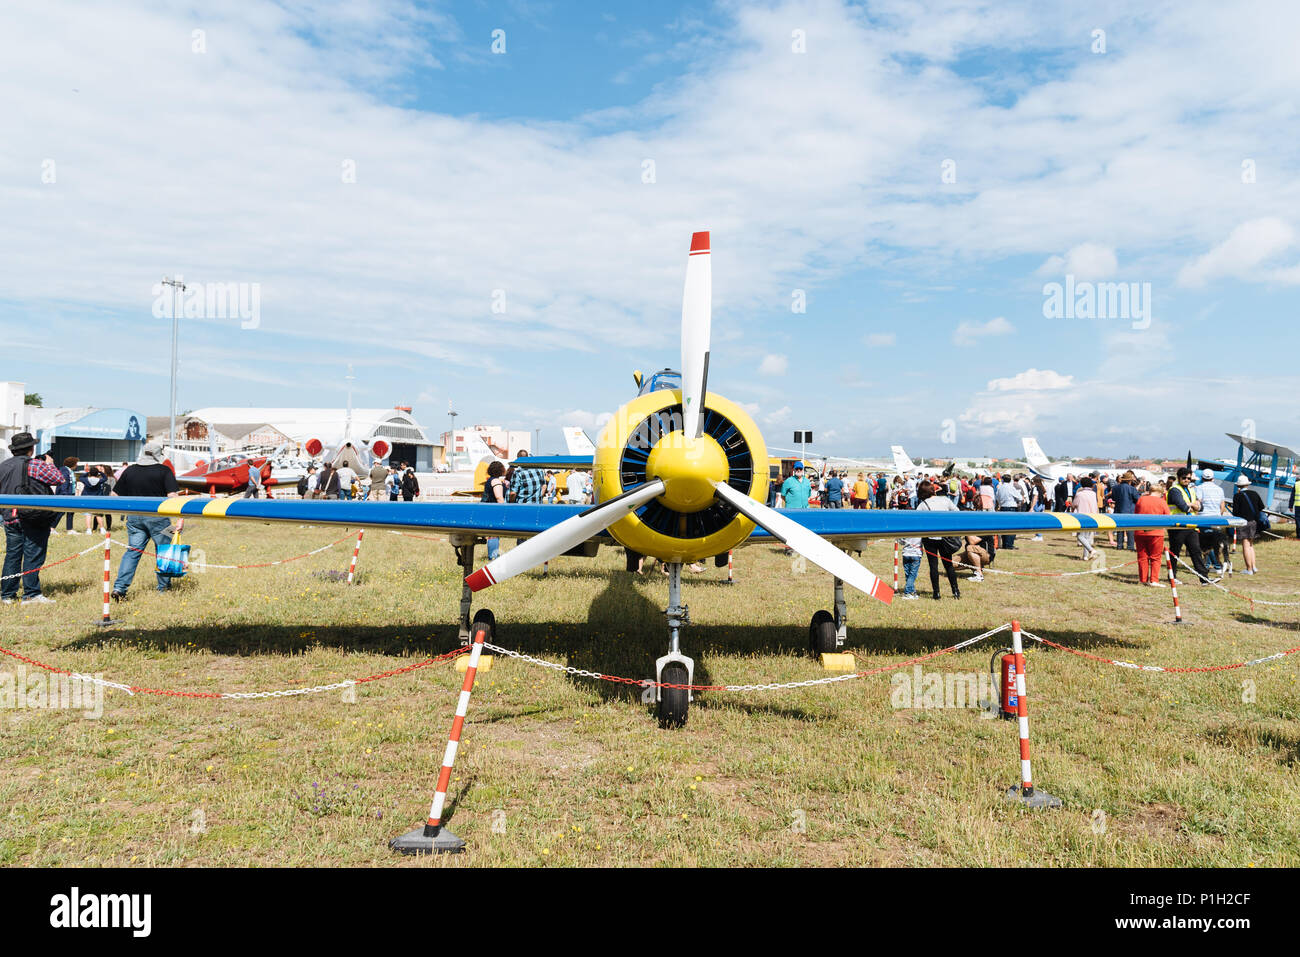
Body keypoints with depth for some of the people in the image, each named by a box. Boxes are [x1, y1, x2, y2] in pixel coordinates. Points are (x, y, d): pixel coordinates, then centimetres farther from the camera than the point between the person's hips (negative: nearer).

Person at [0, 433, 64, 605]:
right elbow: (59, 479, -8)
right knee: (33, 556, -1)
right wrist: (50, 464, 7)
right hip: (33, 519, -6)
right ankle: (31, 594, 1)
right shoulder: (35, 465, -11)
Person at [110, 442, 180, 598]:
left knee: (132, 552, 7)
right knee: (163, 551, 10)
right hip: (157, 516, -4)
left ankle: (119, 587, -4)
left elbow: (115, 495, 10)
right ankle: (164, 587, 19)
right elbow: (172, 496, -12)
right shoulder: (164, 471, -4)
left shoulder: (129, 470, 8)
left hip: (134, 516, 4)